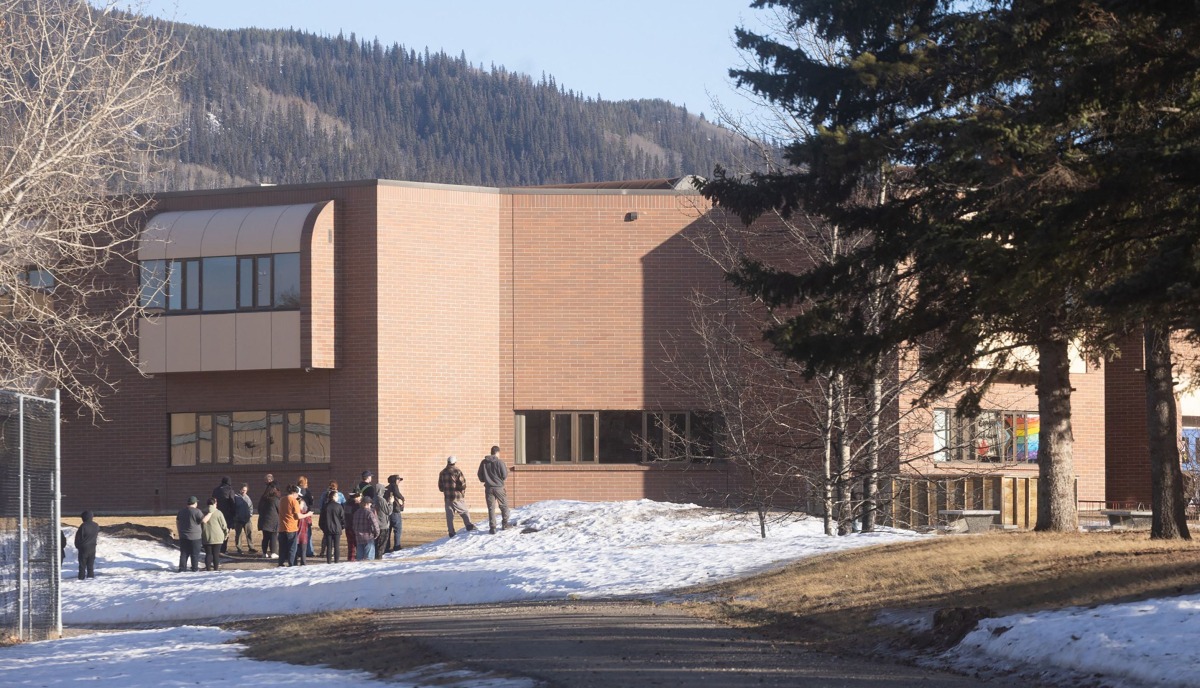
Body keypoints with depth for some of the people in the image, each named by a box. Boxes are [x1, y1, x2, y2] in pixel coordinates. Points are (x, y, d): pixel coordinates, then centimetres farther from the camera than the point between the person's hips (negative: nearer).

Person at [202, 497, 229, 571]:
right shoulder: (218, 513, -8)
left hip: (206, 538, 2)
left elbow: (201, 526, 6)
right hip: (217, 537, -2)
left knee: (208, 554, 8)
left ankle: (208, 568, 5)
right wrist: (226, 533, 12)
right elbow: (223, 525, -4)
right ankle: (216, 568, 7)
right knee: (216, 554, 5)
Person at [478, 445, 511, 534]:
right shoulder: (499, 462, -11)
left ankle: (492, 527, -1)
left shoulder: (483, 463, 1)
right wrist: (507, 470, 11)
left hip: (488, 488, 2)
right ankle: (505, 523, 18)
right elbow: (504, 476, -10)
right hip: (499, 487, -2)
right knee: (504, 506, 16)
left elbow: (480, 477, 5)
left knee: (491, 508, 5)